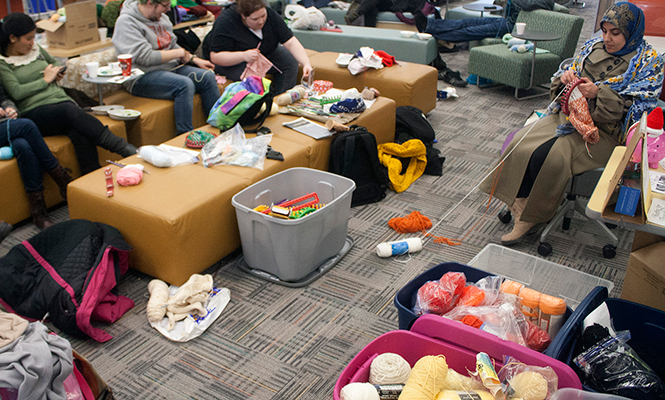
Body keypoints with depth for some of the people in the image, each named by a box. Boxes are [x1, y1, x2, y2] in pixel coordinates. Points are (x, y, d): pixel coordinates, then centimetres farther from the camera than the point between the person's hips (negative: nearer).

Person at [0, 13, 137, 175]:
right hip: (34, 113, -5)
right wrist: (46, 79, -1)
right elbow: (16, 92, -10)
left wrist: (58, 72, 18)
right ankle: (124, 148, -43)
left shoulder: (35, 49, 21)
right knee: (71, 110, -38)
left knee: (79, 132, -33)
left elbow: (54, 61, 42)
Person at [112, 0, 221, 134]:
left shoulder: (161, 18, 13)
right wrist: (180, 53, -13)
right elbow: (145, 57, -21)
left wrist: (194, 59, 7)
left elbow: (173, 46, 24)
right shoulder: (126, 22, -12)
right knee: (185, 84, -32)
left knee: (208, 76, -12)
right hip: (142, 78, -8)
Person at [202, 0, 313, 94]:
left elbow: (291, 42, -20)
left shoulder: (271, 15, -17)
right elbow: (215, 56, -31)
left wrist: (306, 63, -35)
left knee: (290, 62, -14)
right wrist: (243, 56, -45)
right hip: (232, 60, -5)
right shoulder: (226, 23, -30)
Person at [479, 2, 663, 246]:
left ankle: (533, 216, -9)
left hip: (605, 130, -6)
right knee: (521, 145, -19)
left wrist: (599, 93, -22)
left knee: (551, 157, -28)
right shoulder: (593, 46, 13)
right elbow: (561, 88, 16)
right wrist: (566, 77, -8)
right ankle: (520, 206, -10)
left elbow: (634, 109, -11)